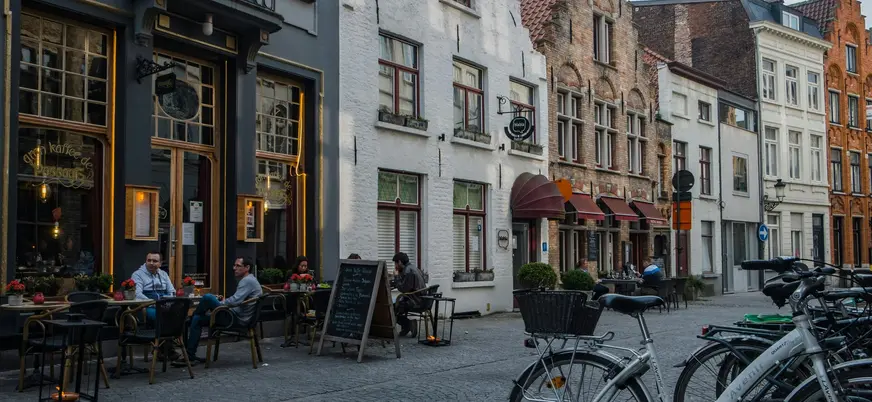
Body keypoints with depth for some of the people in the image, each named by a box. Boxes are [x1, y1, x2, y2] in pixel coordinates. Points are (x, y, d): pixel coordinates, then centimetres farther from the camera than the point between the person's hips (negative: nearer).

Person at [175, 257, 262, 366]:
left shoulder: (248, 280, -12)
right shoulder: (246, 280, 22)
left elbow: (235, 301, -24)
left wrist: (218, 304, -8)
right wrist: (223, 300, 10)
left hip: (238, 319, -11)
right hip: (235, 316, 11)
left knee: (208, 297, -21)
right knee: (197, 320, 7)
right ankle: (190, 356, 6)